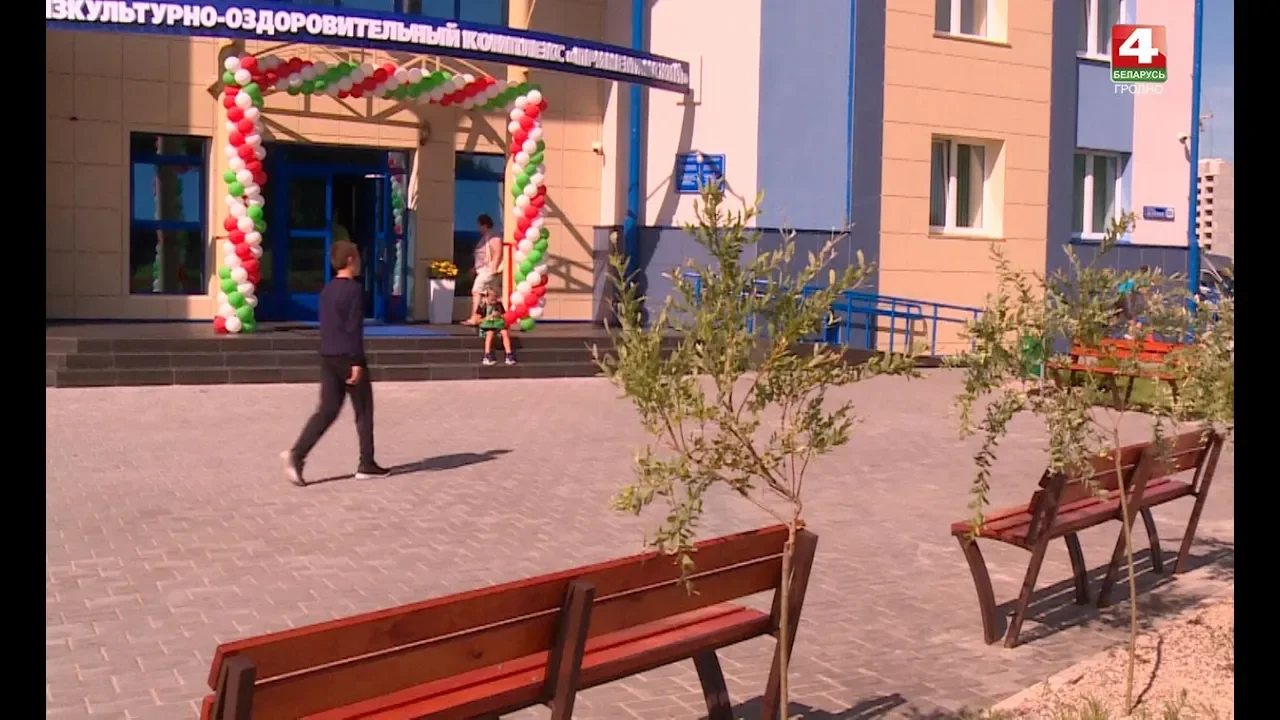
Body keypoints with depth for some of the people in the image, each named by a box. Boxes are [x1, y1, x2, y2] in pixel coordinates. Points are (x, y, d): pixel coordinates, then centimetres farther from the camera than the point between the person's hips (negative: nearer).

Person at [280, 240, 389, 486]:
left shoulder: (327, 290, 14)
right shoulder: (354, 289, -10)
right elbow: (354, 328, -16)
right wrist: (357, 362, -16)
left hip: (327, 357, 7)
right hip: (348, 357, -7)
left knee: (327, 410, 5)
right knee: (364, 411, 5)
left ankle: (296, 453, -12)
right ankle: (366, 464, 11)